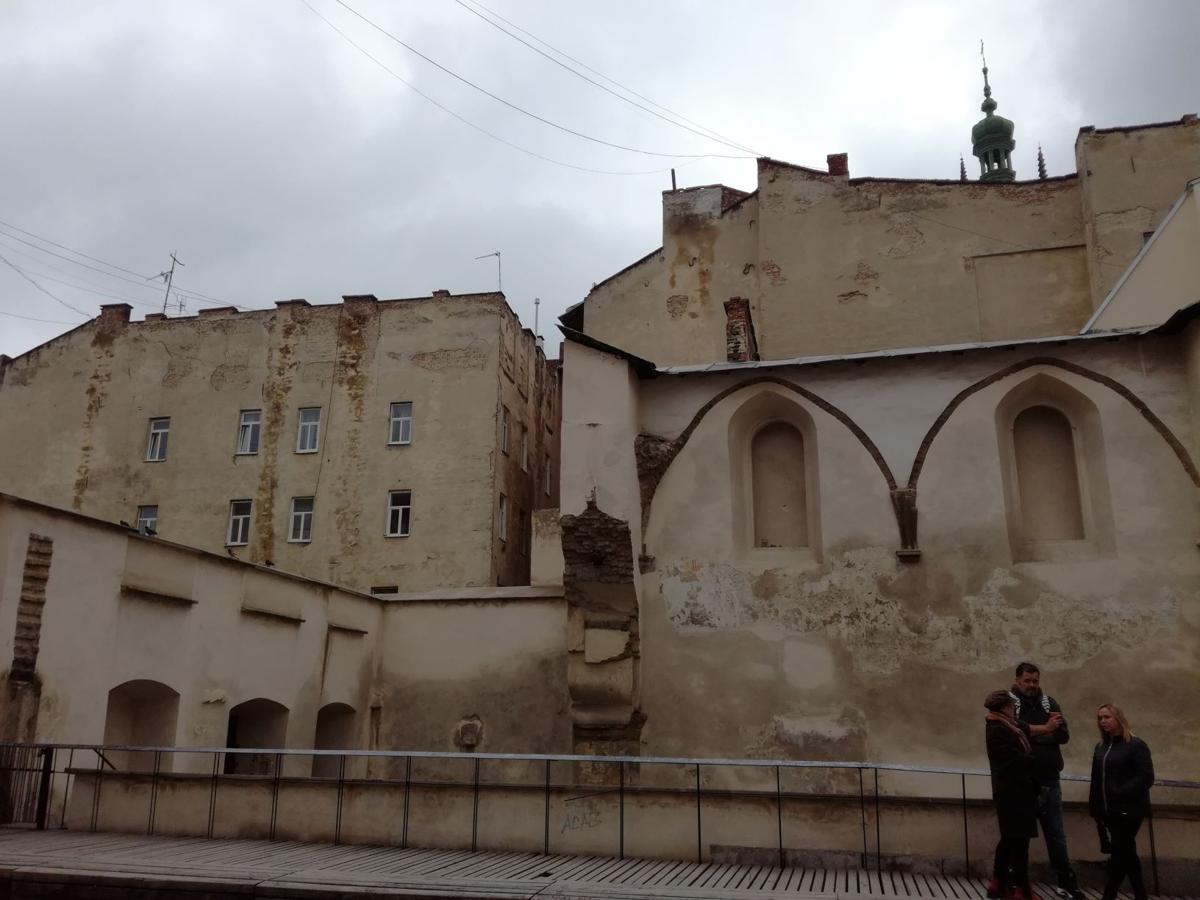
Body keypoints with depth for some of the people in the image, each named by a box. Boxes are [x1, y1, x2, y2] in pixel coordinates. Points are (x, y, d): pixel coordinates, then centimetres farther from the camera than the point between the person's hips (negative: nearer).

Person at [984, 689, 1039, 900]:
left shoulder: (1006, 726, 14)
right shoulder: (997, 730, -18)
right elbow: (1018, 759, -18)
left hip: (1013, 790, 10)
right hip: (1013, 791, -10)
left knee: (1010, 838, 15)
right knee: (1019, 838, -4)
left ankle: (999, 882, 22)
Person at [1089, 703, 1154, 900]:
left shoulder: (1136, 745, -8)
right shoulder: (1101, 747, 13)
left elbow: (1146, 777, -16)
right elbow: (1096, 780, 15)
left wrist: (1121, 794, -22)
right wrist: (1095, 807, 10)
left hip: (1129, 811, -7)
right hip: (1110, 811, 7)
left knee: (1118, 854, -7)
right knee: (1127, 854, 14)